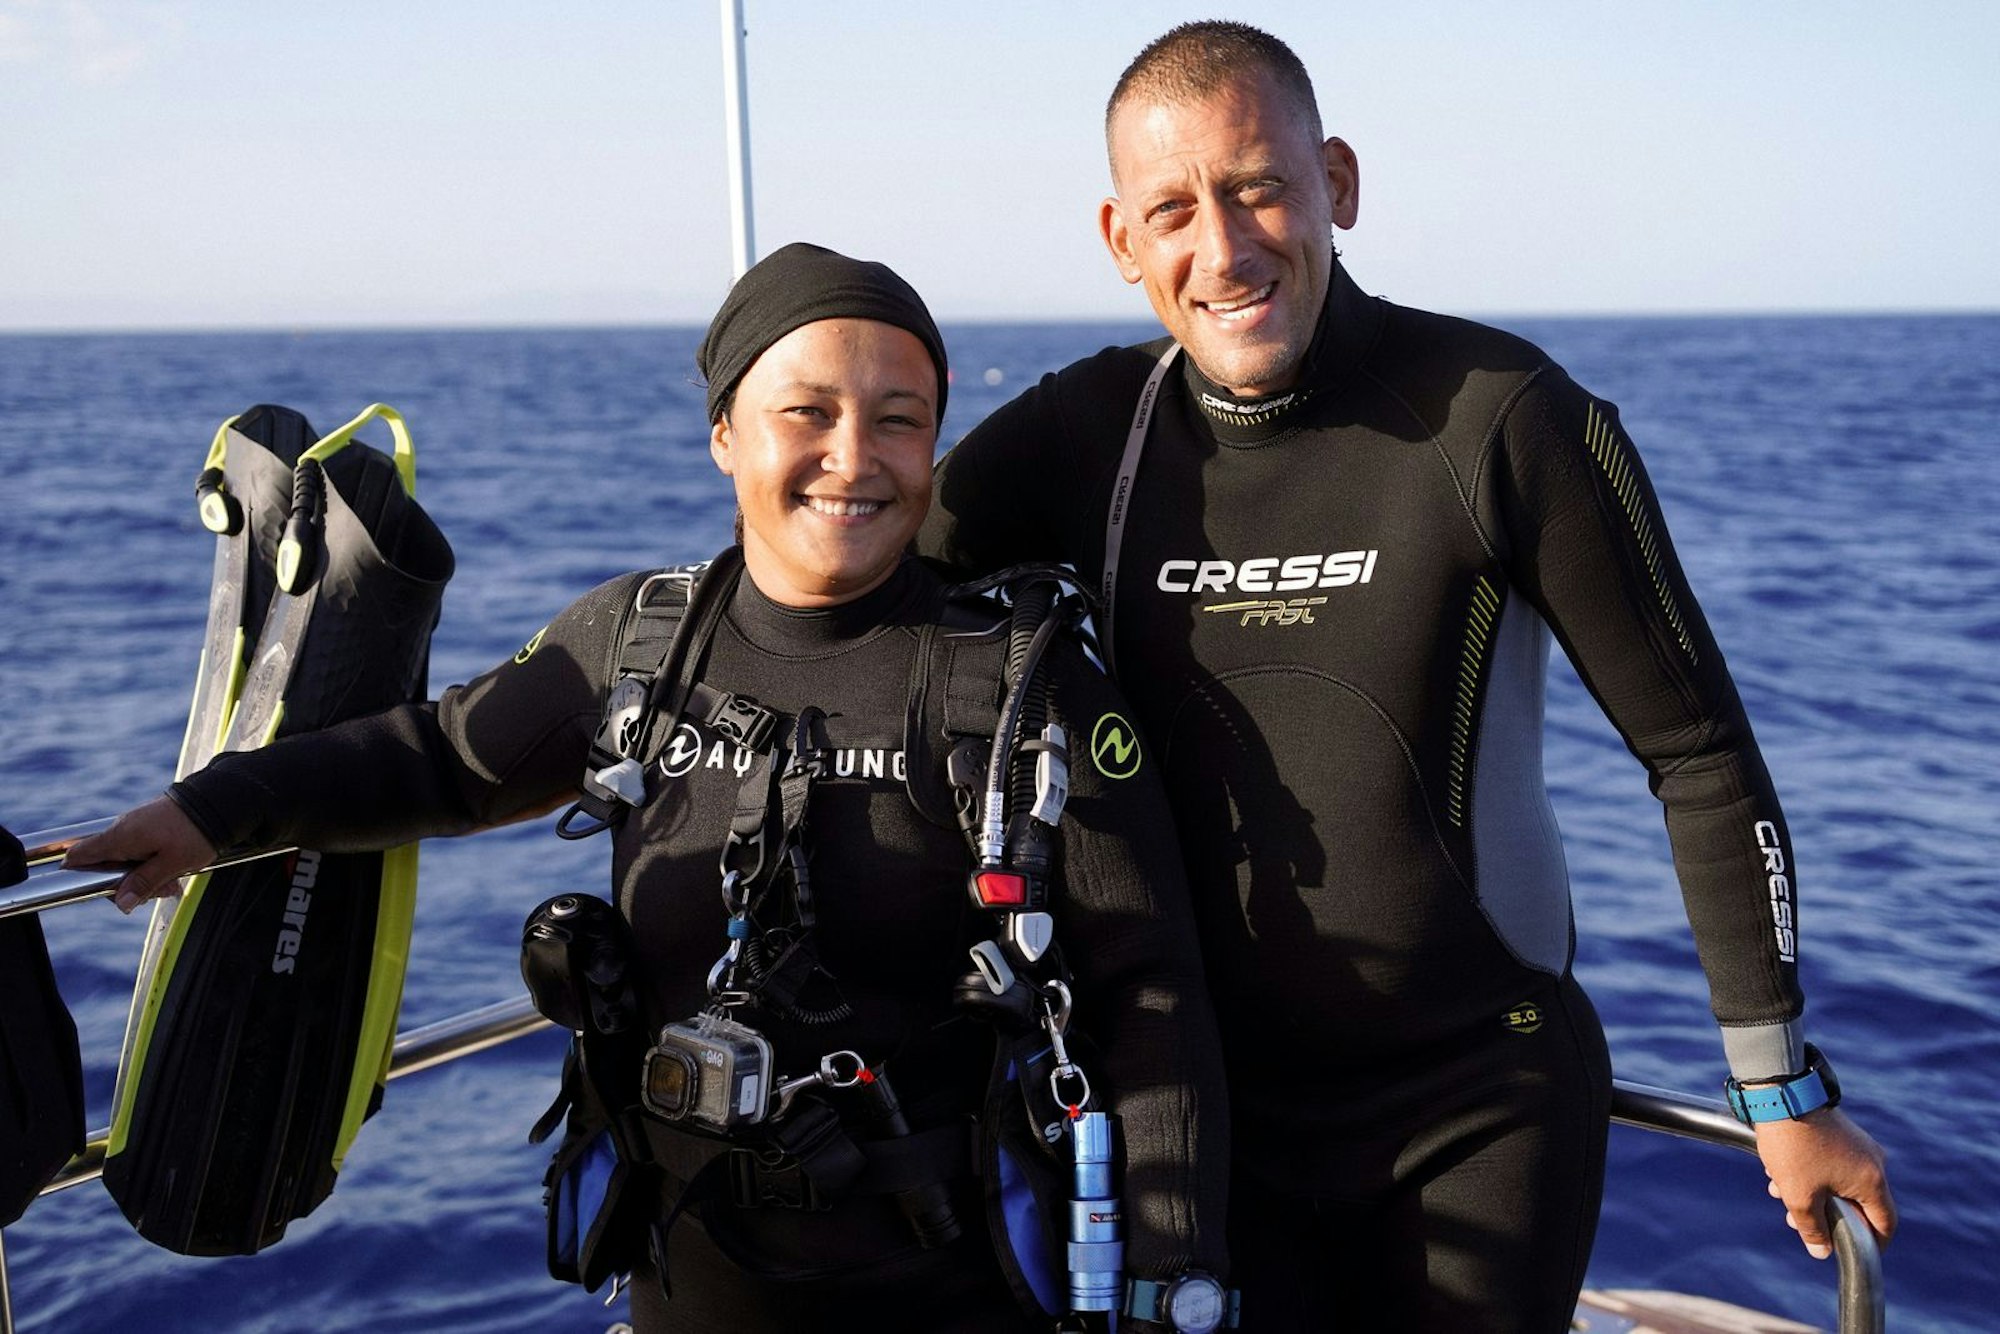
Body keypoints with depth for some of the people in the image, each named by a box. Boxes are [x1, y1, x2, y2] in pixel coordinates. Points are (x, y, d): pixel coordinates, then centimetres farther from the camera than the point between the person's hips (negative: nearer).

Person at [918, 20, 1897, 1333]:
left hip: (1486, 1107, -2)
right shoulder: (1089, 433, -6)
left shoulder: (1501, 414, -14)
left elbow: (1697, 750, -8)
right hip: (1213, 1107, 2)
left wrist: (1789, 1090, -4)